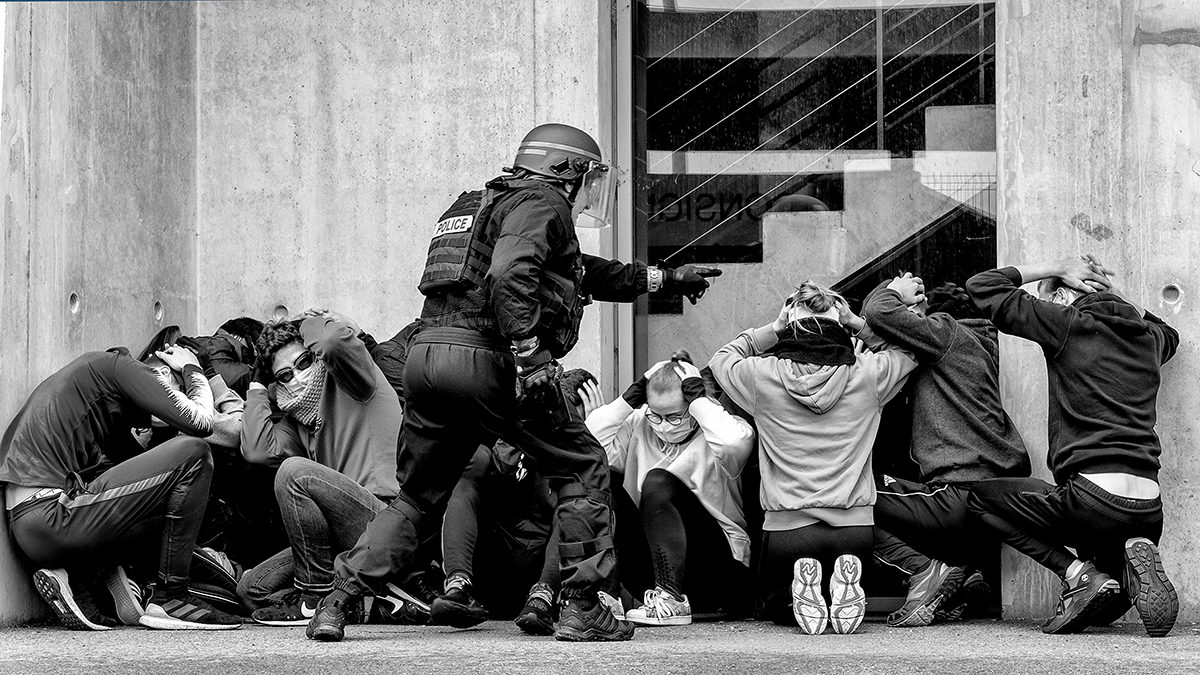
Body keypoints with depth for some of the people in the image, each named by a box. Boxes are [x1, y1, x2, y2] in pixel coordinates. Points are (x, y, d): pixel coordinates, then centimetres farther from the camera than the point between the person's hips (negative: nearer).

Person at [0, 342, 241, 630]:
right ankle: (170, 599, -5)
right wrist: (192, 368, 12)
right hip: (50, 518, -10)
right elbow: (199, 422, -8)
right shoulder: (116, 364, -1)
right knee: (193, 453, -7)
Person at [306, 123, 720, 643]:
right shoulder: (541, 201, 1)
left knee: (417, 497, 19)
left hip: (427, 353, 9)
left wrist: (662, 279, 44)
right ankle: (582, 609, 3)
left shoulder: (486, 204, 31)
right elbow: (510, 274, -20)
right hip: (483, 359, -8)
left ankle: (336, 603, 8)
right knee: (582, 469, 6)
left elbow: (584, 272, 40)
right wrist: (531, 355, -23)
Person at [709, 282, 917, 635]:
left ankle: (801, 589, -6)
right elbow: (908, 352, 19)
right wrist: (858, 324, 12)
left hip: (787, 526, -1)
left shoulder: (763, 376, -7)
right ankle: (844, 585, -7)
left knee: (772, 601, 29)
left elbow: (721, 359, 17)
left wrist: (773, 329, 10)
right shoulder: (867, 374, -4)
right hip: (855, 526, 1)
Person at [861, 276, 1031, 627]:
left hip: (962, 496, -9)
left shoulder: (947, 332, 0)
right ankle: (962, 572, 7)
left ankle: (925, 570, -12)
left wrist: (895, 292, 13)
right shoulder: (981, 345, 25)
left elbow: (878, 313, -9)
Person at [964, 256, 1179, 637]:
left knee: (982, 496, 18)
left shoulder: (1067, 324, -1)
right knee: (1101, 612, 29)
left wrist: (1056, 269, 12)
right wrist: (1113, 293, 31)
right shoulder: (1146, 337, 17)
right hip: (1149, 509, 7)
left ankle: (1080, 573, -1)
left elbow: (982, 287, 4)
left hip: (1094, 497, -6)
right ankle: (1135, 557, -7)